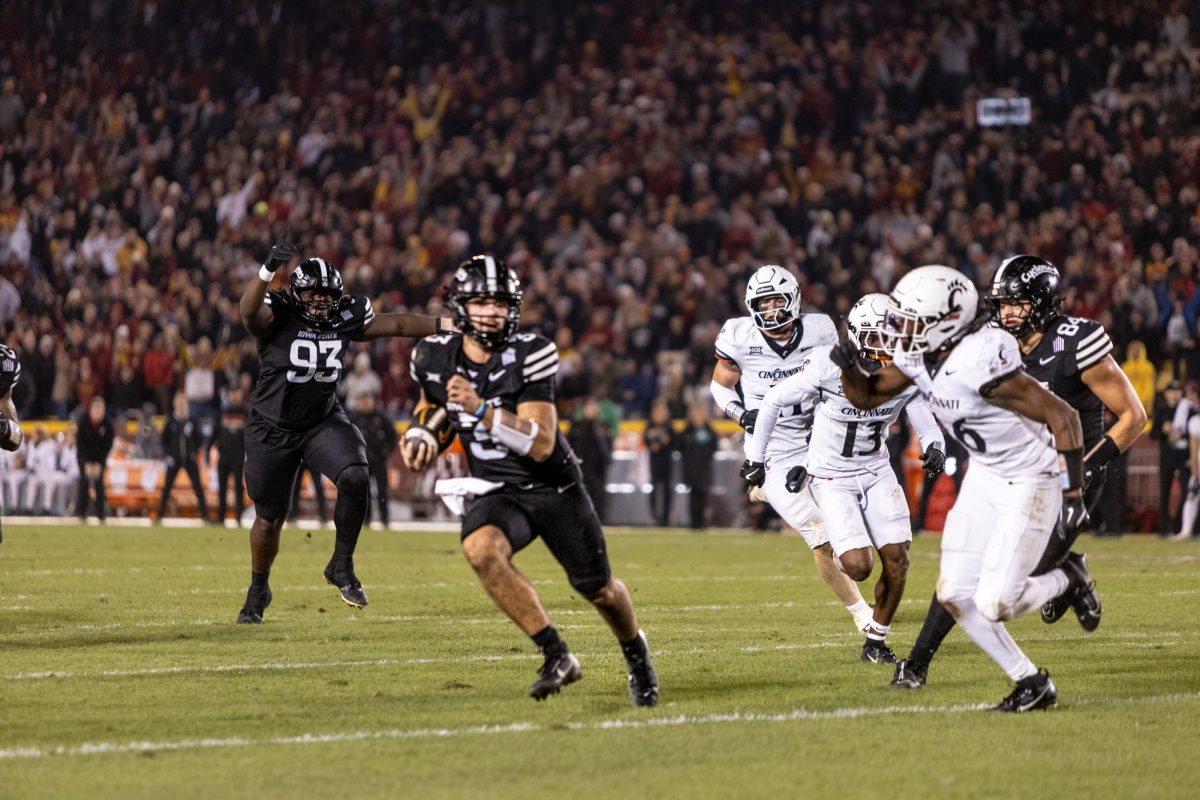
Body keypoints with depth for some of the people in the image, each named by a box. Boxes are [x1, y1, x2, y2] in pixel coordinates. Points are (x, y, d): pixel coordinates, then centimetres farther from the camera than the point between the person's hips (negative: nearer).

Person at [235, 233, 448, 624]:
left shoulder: (344, 319, -3)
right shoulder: (277, 317, -17)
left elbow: (395, 324, 8)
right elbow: (248, 310, -39)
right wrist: (268, 270, -56)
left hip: (323, 421, 3)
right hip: (273, 428, -3)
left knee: (355, 477, -25)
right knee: (270, 518, 6)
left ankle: (342, 566, -7)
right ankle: (258, 591, 32)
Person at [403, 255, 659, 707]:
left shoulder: (529, 357, -20)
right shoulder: (436, 359, -6)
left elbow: (541, 445, -27)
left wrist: (481, 409, -35)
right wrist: (421, 437, -2)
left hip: (555, 488, -2)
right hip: (498, 492, 2)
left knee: (596, 588, 9)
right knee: (480, 549, -32)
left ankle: (635, 652, 45)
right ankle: (556, 655, -24)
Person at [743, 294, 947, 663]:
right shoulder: (829, 366, -23)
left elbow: (927, 425, 2)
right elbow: (773, 402, -9)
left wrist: (934, 448, -23)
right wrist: (755, 459, -3)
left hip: (877, 471, 4)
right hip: (832, 477, -4)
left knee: (897, 560, -6)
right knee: (858, 567, -17)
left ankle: (876, 642, 13)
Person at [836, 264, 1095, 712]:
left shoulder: (983, 363, -31)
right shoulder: (917, 355, -6)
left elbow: (1062, 416, -25)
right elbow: (865, 397, 9)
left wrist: (1074, 491, -21)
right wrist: (849, 367, -14)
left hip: (1028, 481, -8)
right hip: (984, 475, 8)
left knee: (994, 603, -12)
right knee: (955, 594, 2)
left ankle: (1066, 580, 18)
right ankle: (1031, 683, 15)